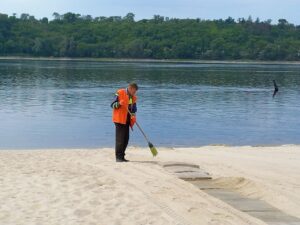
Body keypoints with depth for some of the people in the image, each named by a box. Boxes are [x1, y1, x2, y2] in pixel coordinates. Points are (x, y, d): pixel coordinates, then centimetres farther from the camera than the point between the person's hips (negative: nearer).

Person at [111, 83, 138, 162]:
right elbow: (112, 105, -6)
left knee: (126, 139, 8)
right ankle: (118, 157, -4)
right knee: (120, 138, -8)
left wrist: (133, 115, -3)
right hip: (119, 119, -7)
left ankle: (122, 156, 16)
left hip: (127, 120, 7)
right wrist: (119, 103, -25)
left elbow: (134, 109, 17)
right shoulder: (120, 93, -7)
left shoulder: (133, 97, 12)